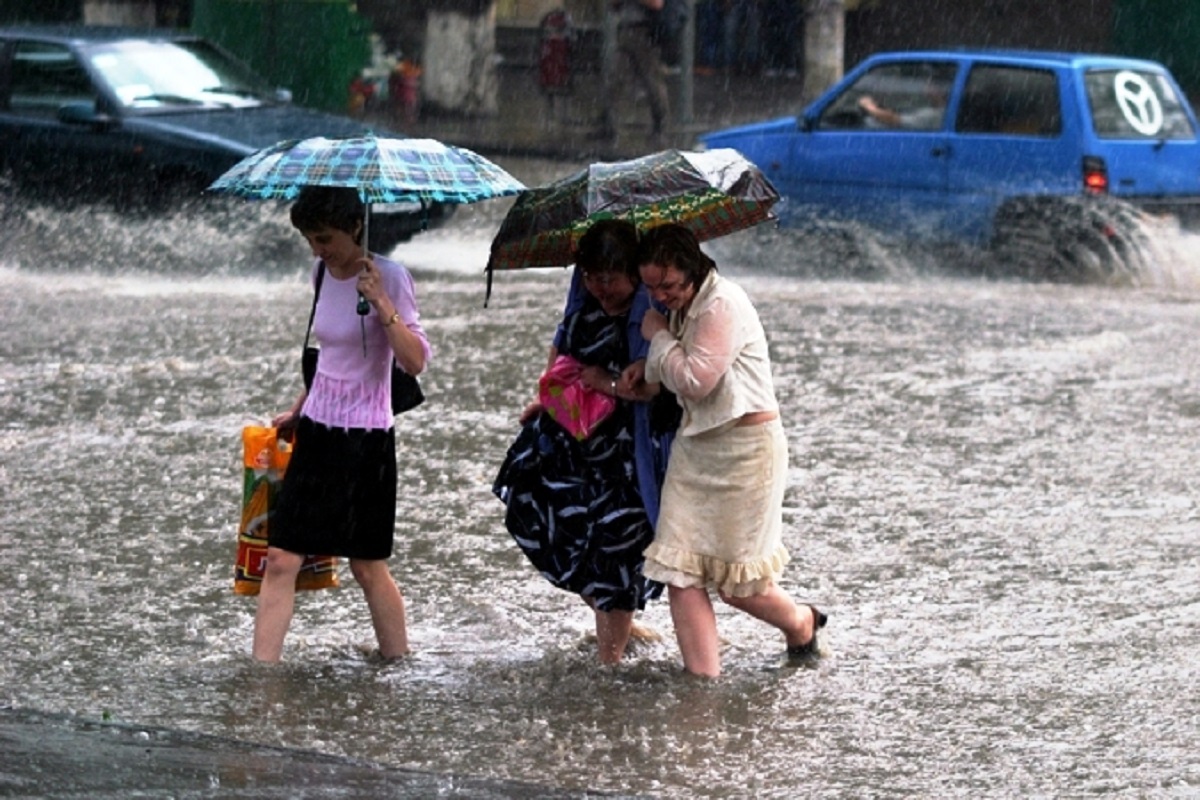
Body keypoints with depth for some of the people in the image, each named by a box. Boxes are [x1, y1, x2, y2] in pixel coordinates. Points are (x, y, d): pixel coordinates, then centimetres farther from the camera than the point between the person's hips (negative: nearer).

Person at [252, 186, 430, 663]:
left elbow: (415, 362, -21)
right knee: (281, 559, -4)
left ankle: (398, 664, 21)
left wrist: (381, 302, -28)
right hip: (317, 433, 6)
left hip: (365, 442, -6)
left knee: (368, 566, 4)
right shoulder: (323, 272, 8)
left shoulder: (388, 278, -12)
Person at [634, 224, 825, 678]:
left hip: (745, 446, -8)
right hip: (694, 447, 8)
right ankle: (702, 679, -1)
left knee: (735, 583, 2)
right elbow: (668, 381, 21)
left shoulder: (723, 305, -17)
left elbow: (695, 380, -22)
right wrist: (646, 369, 0)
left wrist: (659, 337, -8)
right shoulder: (680, 309, 10)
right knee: (680, 574, -3)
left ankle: (801, 624, 32)